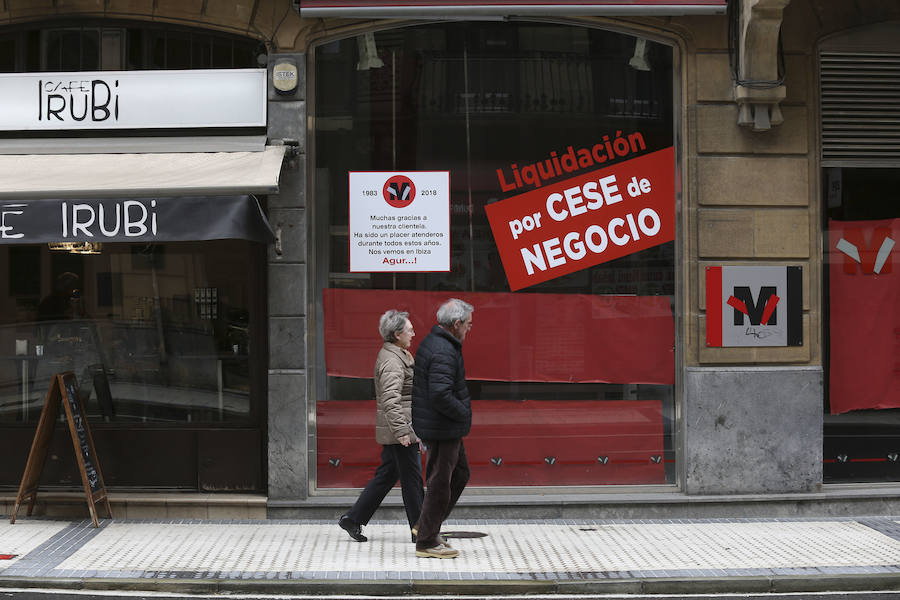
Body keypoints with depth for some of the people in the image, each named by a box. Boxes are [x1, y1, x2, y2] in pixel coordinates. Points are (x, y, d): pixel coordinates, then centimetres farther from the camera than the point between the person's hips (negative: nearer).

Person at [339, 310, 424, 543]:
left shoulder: (396, 355, 15)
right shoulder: (392, 361, -18)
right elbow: (390, 400, -27)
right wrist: (402, 431, -30)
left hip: (395, 428, 10)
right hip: (399, 428, -10)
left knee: (386, 475, 14)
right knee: (412, 478, -1)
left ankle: (352, 519, 17)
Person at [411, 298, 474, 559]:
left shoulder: (431, 341, 11)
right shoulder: (443, 352, -23)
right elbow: (440, 395, -31)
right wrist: (464, 413, -16)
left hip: (446, 428, 11)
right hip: (442, 429, -11)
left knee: (460, 473, 21)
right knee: (440, 482, -1)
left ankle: (428, 526, 26)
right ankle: (426, 542, 9)